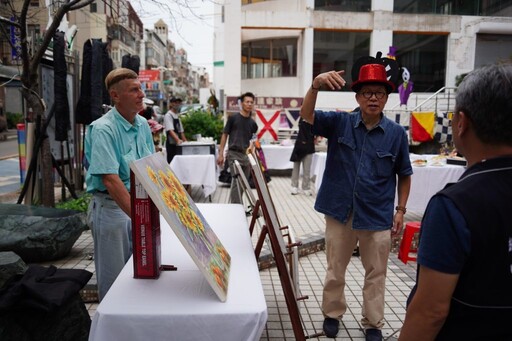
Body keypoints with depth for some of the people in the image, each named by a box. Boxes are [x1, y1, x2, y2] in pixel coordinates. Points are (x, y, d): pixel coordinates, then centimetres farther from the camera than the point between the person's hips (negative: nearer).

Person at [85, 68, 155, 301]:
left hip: (137, 203, 7)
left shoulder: (143, 124, 4)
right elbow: (110, 179, -28)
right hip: (111, 207, -7)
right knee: (114, 277, 7)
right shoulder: (103, 129, -19)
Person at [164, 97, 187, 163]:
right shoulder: (168, 115, -10)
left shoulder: (178, 116, 16)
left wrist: (185, 142, 12)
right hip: (171, 143, -8)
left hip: (179, 144, 8)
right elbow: (170, 130, -23)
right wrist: (178, 139, -37)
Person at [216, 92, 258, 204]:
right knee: (237, 182, -12)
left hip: (246, 155, 6)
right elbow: (224, 135, -1)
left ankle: (235, 205, 23)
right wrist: (221, 154, -7)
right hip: (234, 154, -5)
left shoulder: (253, 123, 10)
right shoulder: (233, 118, -3)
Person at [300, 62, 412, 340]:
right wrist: (316, 85, -36)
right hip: (339, 212, 0)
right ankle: (332, 313, 38)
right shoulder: (339, 122, -4)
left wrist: (401, 210, 3)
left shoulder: (396, 133, -3)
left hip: (378, 216, 0)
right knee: (335, 269, 16)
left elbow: (404, 175, 6)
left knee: (375, 273, 14)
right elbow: (306, 115, -19)